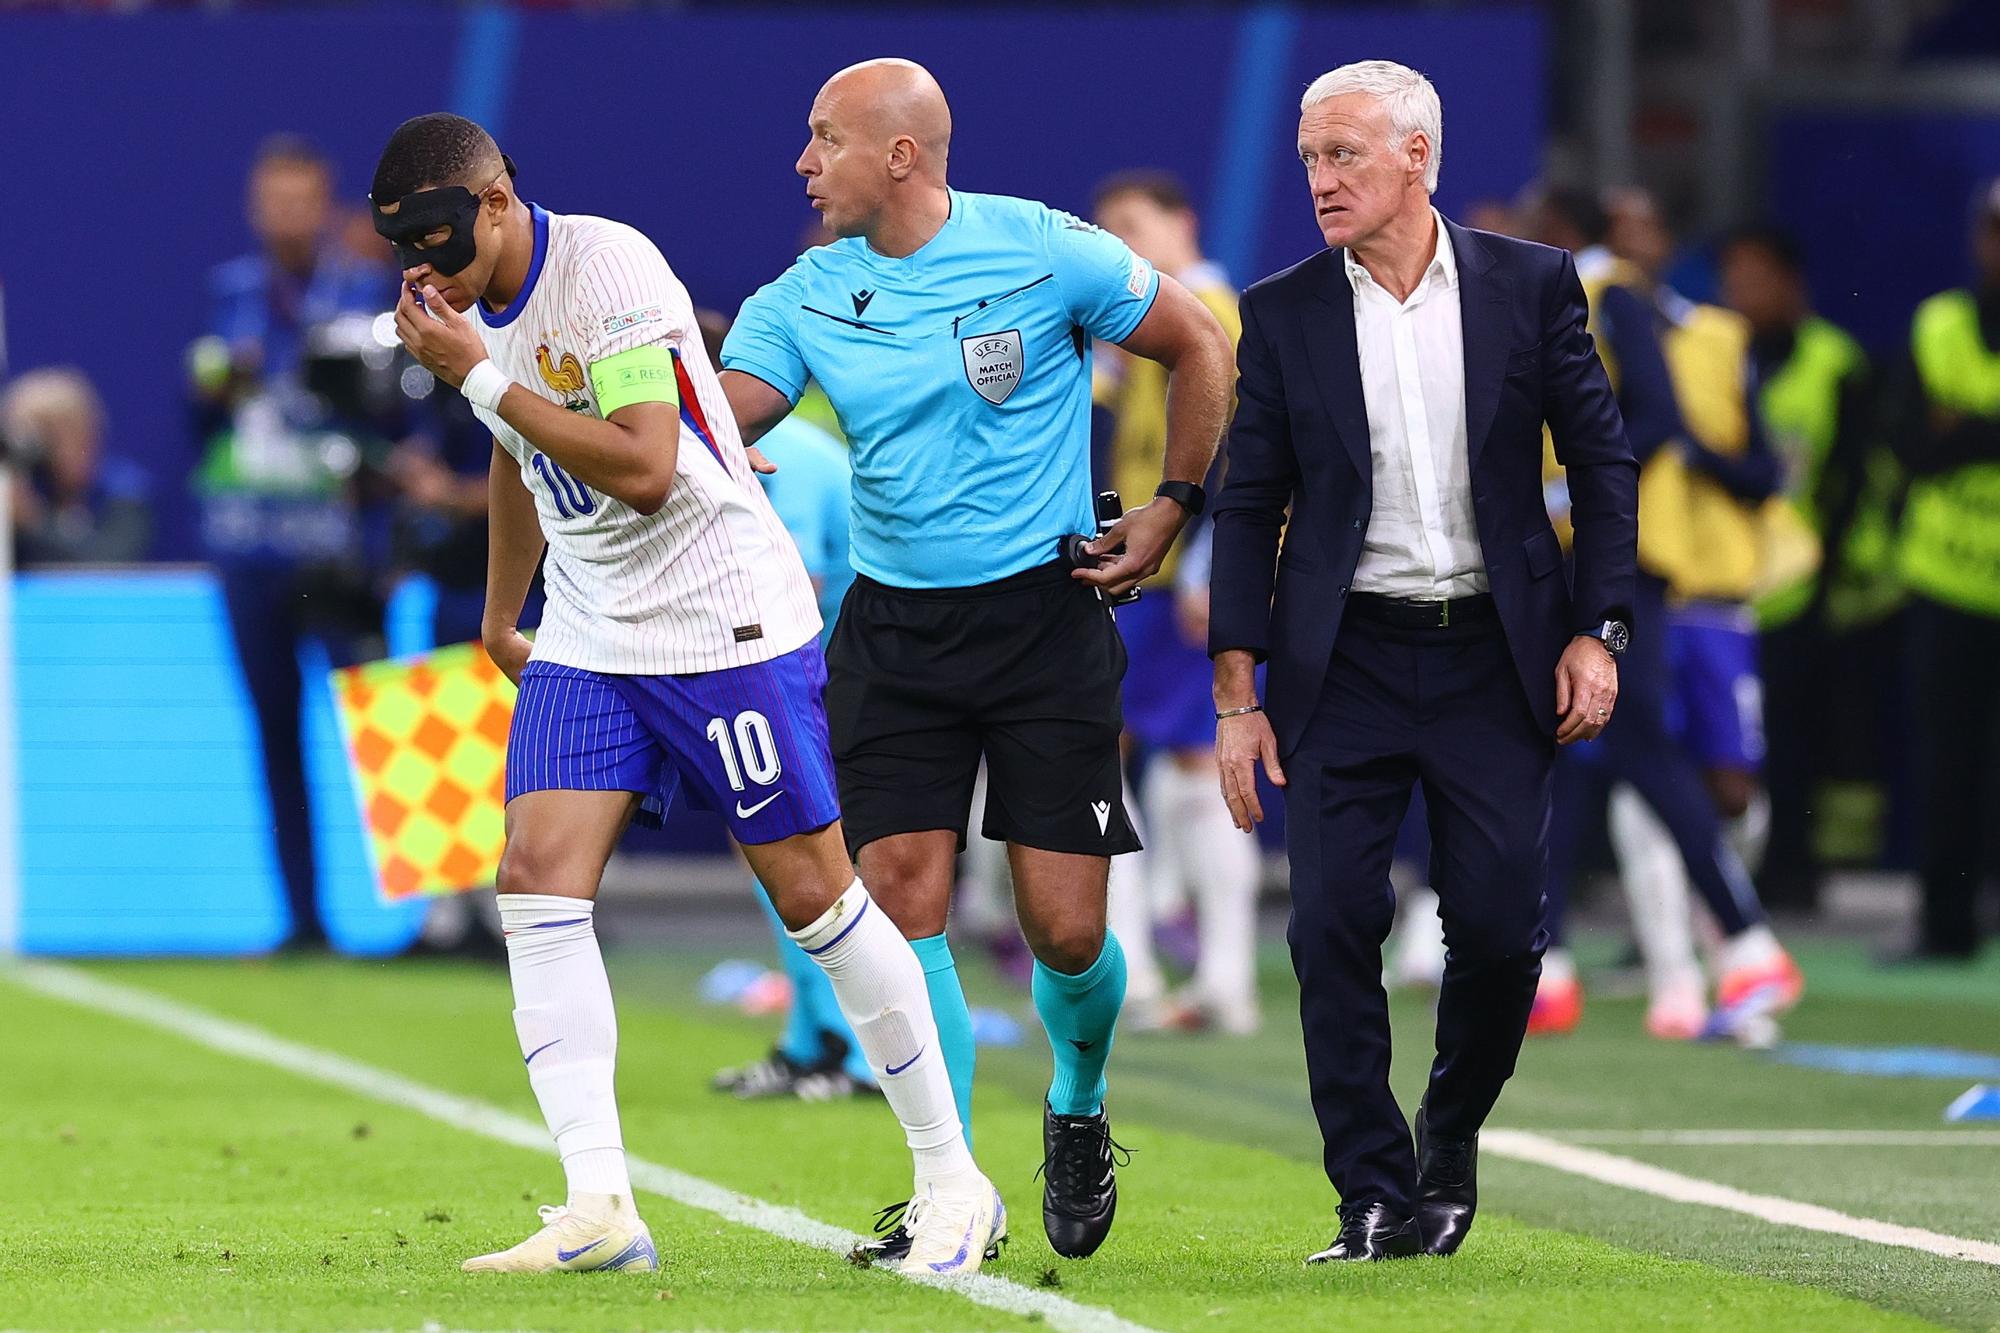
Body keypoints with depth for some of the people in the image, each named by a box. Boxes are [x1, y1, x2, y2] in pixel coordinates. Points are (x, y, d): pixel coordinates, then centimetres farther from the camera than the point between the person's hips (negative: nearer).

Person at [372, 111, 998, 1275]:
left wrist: (480, 377, -26)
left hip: (727, 621, -7)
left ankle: (953, 1183, 11)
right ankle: (600, 1209, -14)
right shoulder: (473, 302, 6)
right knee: (538, 877, -10)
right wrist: (501, 616, 31)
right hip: (588, 643, 7)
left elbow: (646, 471, -28)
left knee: (814, 893, -2)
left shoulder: (610, 269, -20)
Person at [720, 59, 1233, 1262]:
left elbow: (1200, 348, 5)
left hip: (1045, 611, -3)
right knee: (903, 903, -9)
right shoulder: (805, 301, 2)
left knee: (1067, 933, -5)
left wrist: (1174, 508, 2)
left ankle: (1079, 1107, 28)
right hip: (892, 630, 3)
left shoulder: (1048, 252, -7)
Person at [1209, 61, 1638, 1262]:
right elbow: (1251, 507, 5)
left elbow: (1604, 463, 6)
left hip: (1493, 662, 0)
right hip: (1346, 664, 1)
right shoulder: (1283, 315, 3)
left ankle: (1452, 1136, 23)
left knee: (1499, 928, -4)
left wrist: (1597, 631, -3)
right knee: (1333, 926, -8)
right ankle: (1377, 1200, -1)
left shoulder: (1530, 286, 2)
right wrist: (1238, 694, 1)